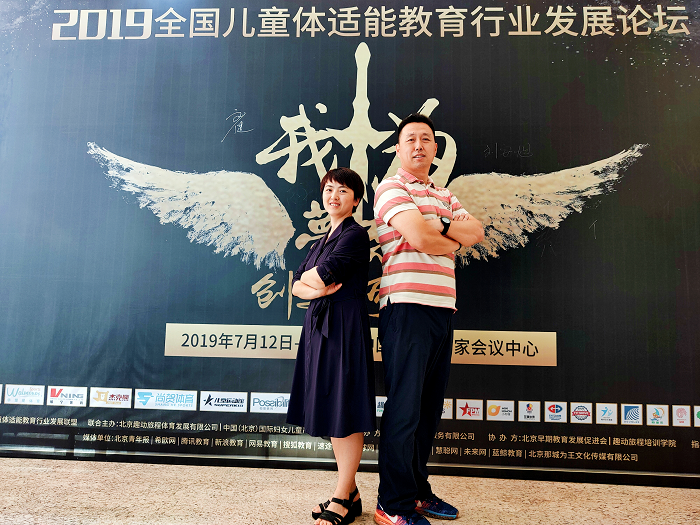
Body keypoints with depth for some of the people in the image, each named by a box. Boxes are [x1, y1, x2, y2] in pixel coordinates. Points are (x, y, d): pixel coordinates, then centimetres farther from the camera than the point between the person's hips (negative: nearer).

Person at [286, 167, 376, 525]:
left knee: (347, 413, -2)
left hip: (346, 328, -9)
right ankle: (351, 493, 24)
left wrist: (310, 278, 4)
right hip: (319, 328, 9)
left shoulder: (356, 234, -6)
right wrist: (315, 290, -8)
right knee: (330, 412, 11)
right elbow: (296, 285, 12)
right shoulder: (322, 241, 20)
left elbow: (322, 276, -17)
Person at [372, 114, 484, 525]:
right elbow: (419, 237, -16)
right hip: (407, 306, -7)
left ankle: (417, 489, 29)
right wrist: (454, 240, 2)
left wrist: (437, 224, -6)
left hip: (442, 308, 8)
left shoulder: (445, 196, 23)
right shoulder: (391, 188, -1)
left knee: (429, 407, 14)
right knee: (404, 408, -3)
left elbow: (476, 232, 8)